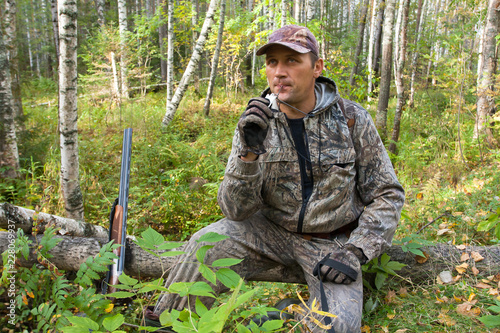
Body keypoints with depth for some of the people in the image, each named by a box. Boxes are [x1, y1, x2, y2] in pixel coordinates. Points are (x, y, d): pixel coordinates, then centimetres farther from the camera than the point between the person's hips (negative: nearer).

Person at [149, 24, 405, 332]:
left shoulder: (352, 119, -9)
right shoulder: (257, 122, -6)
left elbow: (388, 195, -2)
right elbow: (237, 210, -12)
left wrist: (355, 252, -14)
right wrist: (249, 152, -28)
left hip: (330, 244, 0)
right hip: (272, 231, 1)